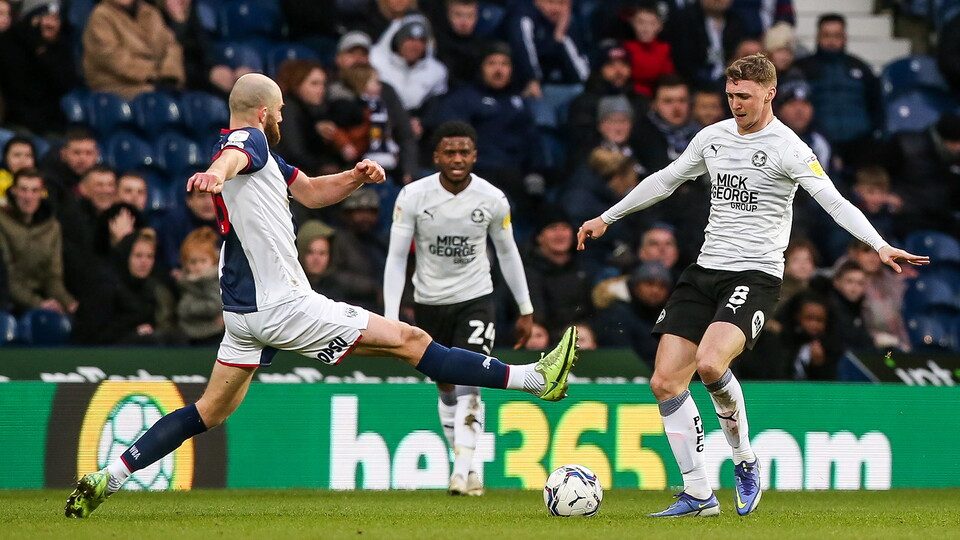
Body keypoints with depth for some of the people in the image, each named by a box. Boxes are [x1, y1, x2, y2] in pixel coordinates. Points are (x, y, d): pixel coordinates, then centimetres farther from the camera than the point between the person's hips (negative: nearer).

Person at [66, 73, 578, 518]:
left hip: (245, 312, 10)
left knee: (210, 412, 14)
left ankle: (105, 480, 8)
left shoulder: (263, 154, 17)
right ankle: (535, 379, -6)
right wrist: (217, 174, -62)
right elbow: (232, 157, -38)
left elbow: (309, 191, 24)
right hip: (282, 305, -10)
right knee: (409, 340, -7)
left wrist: (356, 176, 5)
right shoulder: (248, 140, -13)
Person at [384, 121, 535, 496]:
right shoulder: (413, 197, -13)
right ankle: (466, 464, 26)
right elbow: (396, 258, -8)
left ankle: (463, 472, -22)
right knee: (446, 387, 10)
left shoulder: (493, 199, -10)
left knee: (468, 382, -18)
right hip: (429, 301, 1)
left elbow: (508, 253, 5)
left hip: (476, 299, -1)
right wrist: (391, 319, -15)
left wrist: (525, 310, 9)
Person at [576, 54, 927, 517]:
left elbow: (833, 201, -19)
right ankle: (698, 495, 7)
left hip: (755, 274, -7)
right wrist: (606, 218, 31)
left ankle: (745, 459, -3)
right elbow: (664, 181, 25)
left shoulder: (787, 148, -9)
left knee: (710, 364, -30)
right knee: (665, 382, -2)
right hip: (705, 270, 7)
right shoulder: (714, 137, 11)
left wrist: (879, 245, -34)